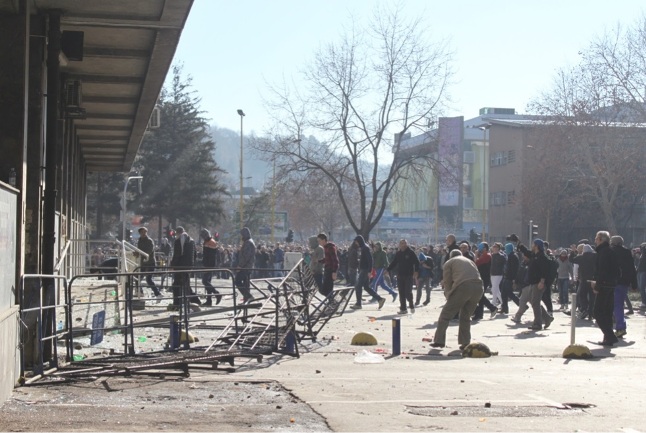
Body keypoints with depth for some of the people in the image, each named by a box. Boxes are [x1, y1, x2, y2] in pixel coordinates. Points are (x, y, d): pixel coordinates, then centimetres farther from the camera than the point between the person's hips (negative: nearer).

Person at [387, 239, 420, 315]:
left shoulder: (411, 252, -4)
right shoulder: (398, 253, 11)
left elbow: (417, 262, -7)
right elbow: (393, 263, 18)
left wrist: (416, 271, -18)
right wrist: (388, 270, 9)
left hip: (409, 276, -5)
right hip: (400, 276, 5)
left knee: (408, 292, -10)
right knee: (401, 293, 4)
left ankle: (411, 305, 15)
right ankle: (403, 309, 9)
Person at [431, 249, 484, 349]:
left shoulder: (449, 263, 20)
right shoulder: (470, 261, 36)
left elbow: (447, 282, 13)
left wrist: (448, 296, 24)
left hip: (463, 286, -5)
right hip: (478, 287, 5)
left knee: (446, 314, 5)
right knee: (466, 316, 19)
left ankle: (439, 341, 3)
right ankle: (465, 343, 14)